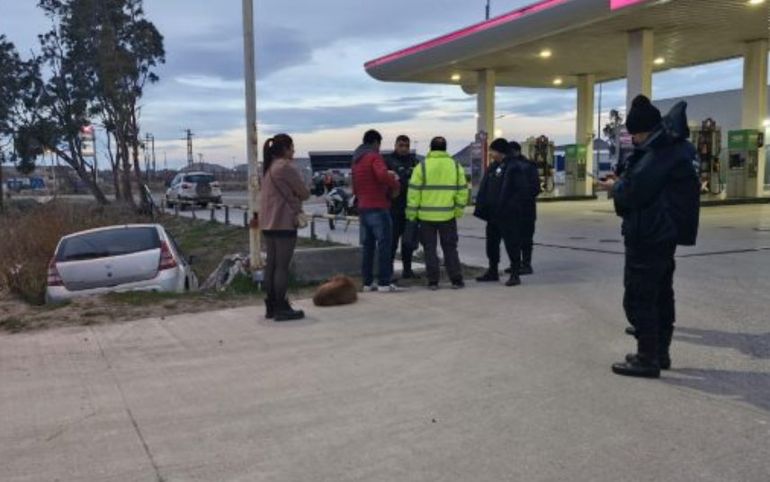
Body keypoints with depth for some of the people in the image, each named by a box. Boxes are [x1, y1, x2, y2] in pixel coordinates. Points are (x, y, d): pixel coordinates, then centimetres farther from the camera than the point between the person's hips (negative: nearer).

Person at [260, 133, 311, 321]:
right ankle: (282, 308, -4)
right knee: (282, 266, -6)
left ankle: (271, 307, 15)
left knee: (271, 264, 11)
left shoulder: (269, 168, 17)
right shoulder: (286, 167, -12)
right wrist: (297, 195, 10)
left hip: (268, 223, 9)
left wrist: (293, 199, 4)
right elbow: (304, 193, -9)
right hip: (284, 222, -9)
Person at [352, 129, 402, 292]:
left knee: (368, 247, 12)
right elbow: (382, 175, -28)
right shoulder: (374, 157, -9)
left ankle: (368, 282, 13)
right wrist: (396, 185, -14)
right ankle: (384, 282, -6)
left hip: (363, 208, 8)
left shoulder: (356, 161, 17)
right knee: (384, 245, -4)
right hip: (378, 207, -8)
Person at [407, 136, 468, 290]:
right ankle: (456, 280, 10)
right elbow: (462, 191, 3)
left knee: (430, 249, 7)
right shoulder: (455, 166, 4)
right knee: (450, 248, 11)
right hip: (448, 215, 2)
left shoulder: (422, 166, -4)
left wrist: (411, 214, 0)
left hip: (426, 215, -2)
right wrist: (459, 211, 12)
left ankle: (433, 281, 6)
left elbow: (413, 192, -6)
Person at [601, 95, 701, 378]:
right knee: (661, 295, 17)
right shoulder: (671, 149, 12)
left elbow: (632, 192, -24)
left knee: (638, 298, -4)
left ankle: (647, 359, 1)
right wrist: (623, 181, 3)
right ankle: (660, 352, 27)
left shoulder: (657, 155, -21)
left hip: (648, 236, -11)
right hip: (664, 233, 11)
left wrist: (615, 186, -5)